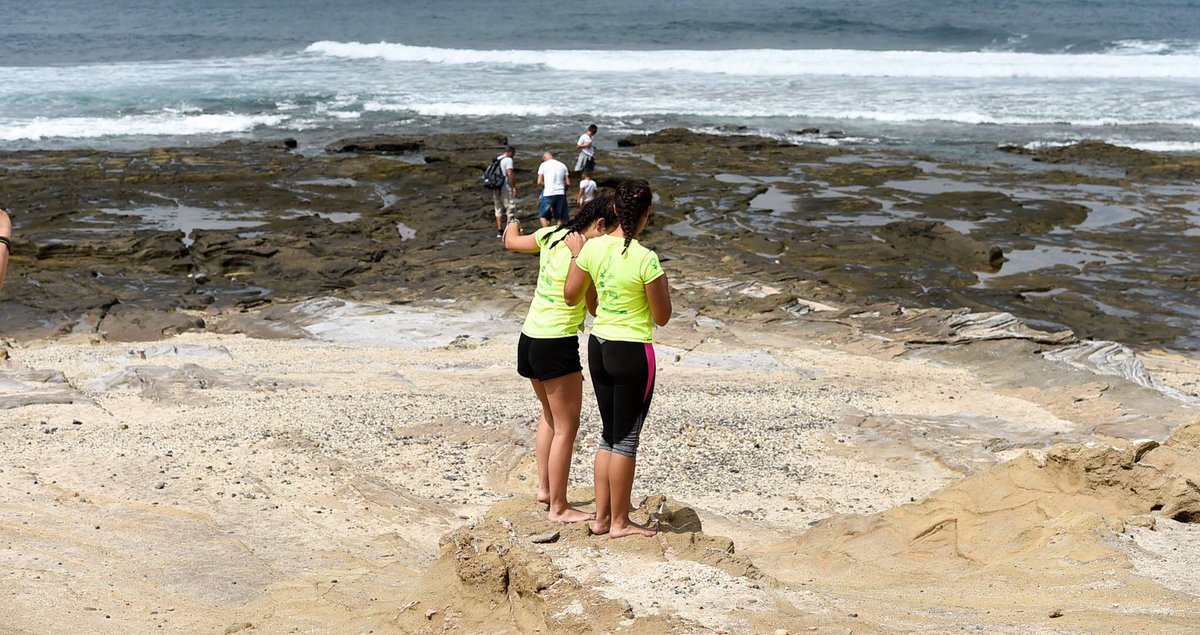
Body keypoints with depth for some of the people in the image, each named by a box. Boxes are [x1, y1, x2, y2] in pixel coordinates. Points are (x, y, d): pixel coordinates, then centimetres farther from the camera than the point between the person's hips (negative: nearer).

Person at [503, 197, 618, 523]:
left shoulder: (551, 236, 3)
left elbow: (511, 242, 22)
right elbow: (596, 308, -10)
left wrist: (512, 225, 43)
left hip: (530, 338, 9)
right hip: (557, 345, -9)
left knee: (550, 415, 26)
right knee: (566, 427, 0)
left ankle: (544, 487, 31)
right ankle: (559, 507, 5)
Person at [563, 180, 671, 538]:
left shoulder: (593, 247, -3)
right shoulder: (646, 259, -19)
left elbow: (571, 296, 9)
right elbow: (662, 317, -11)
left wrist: (576, 254, 20)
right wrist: (663, 285, 6)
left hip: (599, 345, 6)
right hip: (633, 352, -6)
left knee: (609, 435, 18)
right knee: (627, 438, 6)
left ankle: (602, 518, 22)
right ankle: (620, 522, 15)